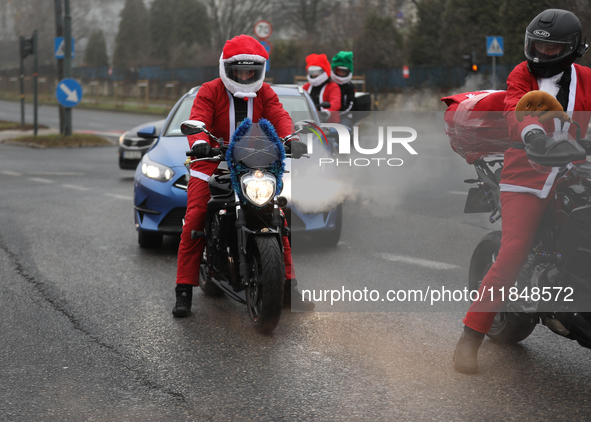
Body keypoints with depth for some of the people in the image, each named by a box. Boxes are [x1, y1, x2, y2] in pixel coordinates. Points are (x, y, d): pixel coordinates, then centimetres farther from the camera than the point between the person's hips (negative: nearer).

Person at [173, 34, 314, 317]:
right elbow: (197, 119, -18)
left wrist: (289, 138, -32)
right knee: (194, 221, -17)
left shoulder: (264, 93, 7)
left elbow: (280, 117, -9)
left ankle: (288, 284, 8)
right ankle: (184, 290, -12)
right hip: (212, 164, -3)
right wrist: (198, 141, -41)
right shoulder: (210, 92, -3)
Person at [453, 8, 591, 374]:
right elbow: (516, 110, -14)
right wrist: (531, 131, -36)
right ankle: (470, 340, -10)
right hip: (525, 181, -4)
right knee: (512, 256, -15)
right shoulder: (522, 75, 6)